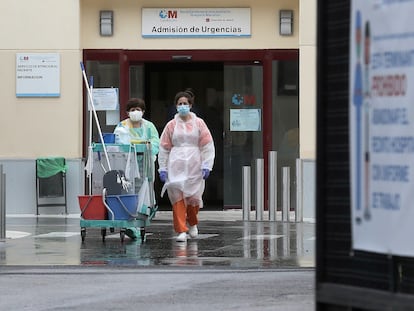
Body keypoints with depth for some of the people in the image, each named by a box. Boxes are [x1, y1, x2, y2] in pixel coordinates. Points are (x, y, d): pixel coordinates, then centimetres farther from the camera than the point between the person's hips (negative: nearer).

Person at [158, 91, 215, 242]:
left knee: (193, 196, -1)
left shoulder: (198, 123, 5)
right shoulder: (171, 125, 7)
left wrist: (206, 166, -5)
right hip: (176, 166, 0)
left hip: (194, 165, 0)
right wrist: (162, 168, 4)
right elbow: (164, 148, 9)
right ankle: (181, 231, -4)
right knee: (177, 197, -7)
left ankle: (193, 223, 28)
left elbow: (207, 146, 3)